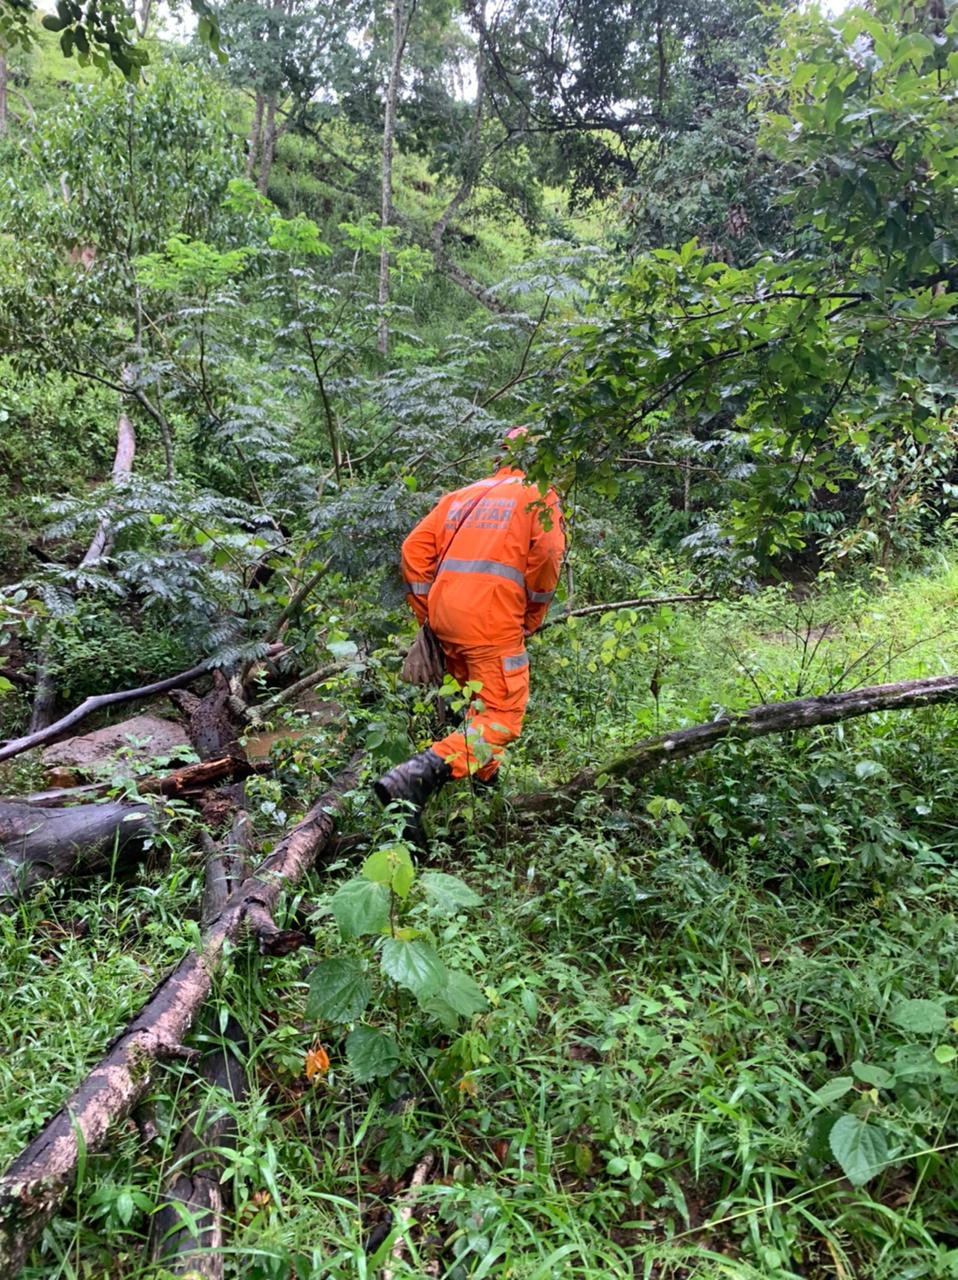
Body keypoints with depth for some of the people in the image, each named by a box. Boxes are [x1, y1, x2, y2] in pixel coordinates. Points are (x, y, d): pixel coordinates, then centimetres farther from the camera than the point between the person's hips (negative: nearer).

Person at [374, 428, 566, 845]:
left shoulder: (463, 494, 22)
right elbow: (546, 557, -7)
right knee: (501, 719, -6)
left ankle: (486, 778, 27)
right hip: (493, 621, -6)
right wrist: (531, 619, 5)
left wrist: (425, 612, 16)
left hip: (444, 617, 7)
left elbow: (415, 547, 13)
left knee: (477, 704, 25)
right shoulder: (539, 496, 8)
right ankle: (414, 778, -23)